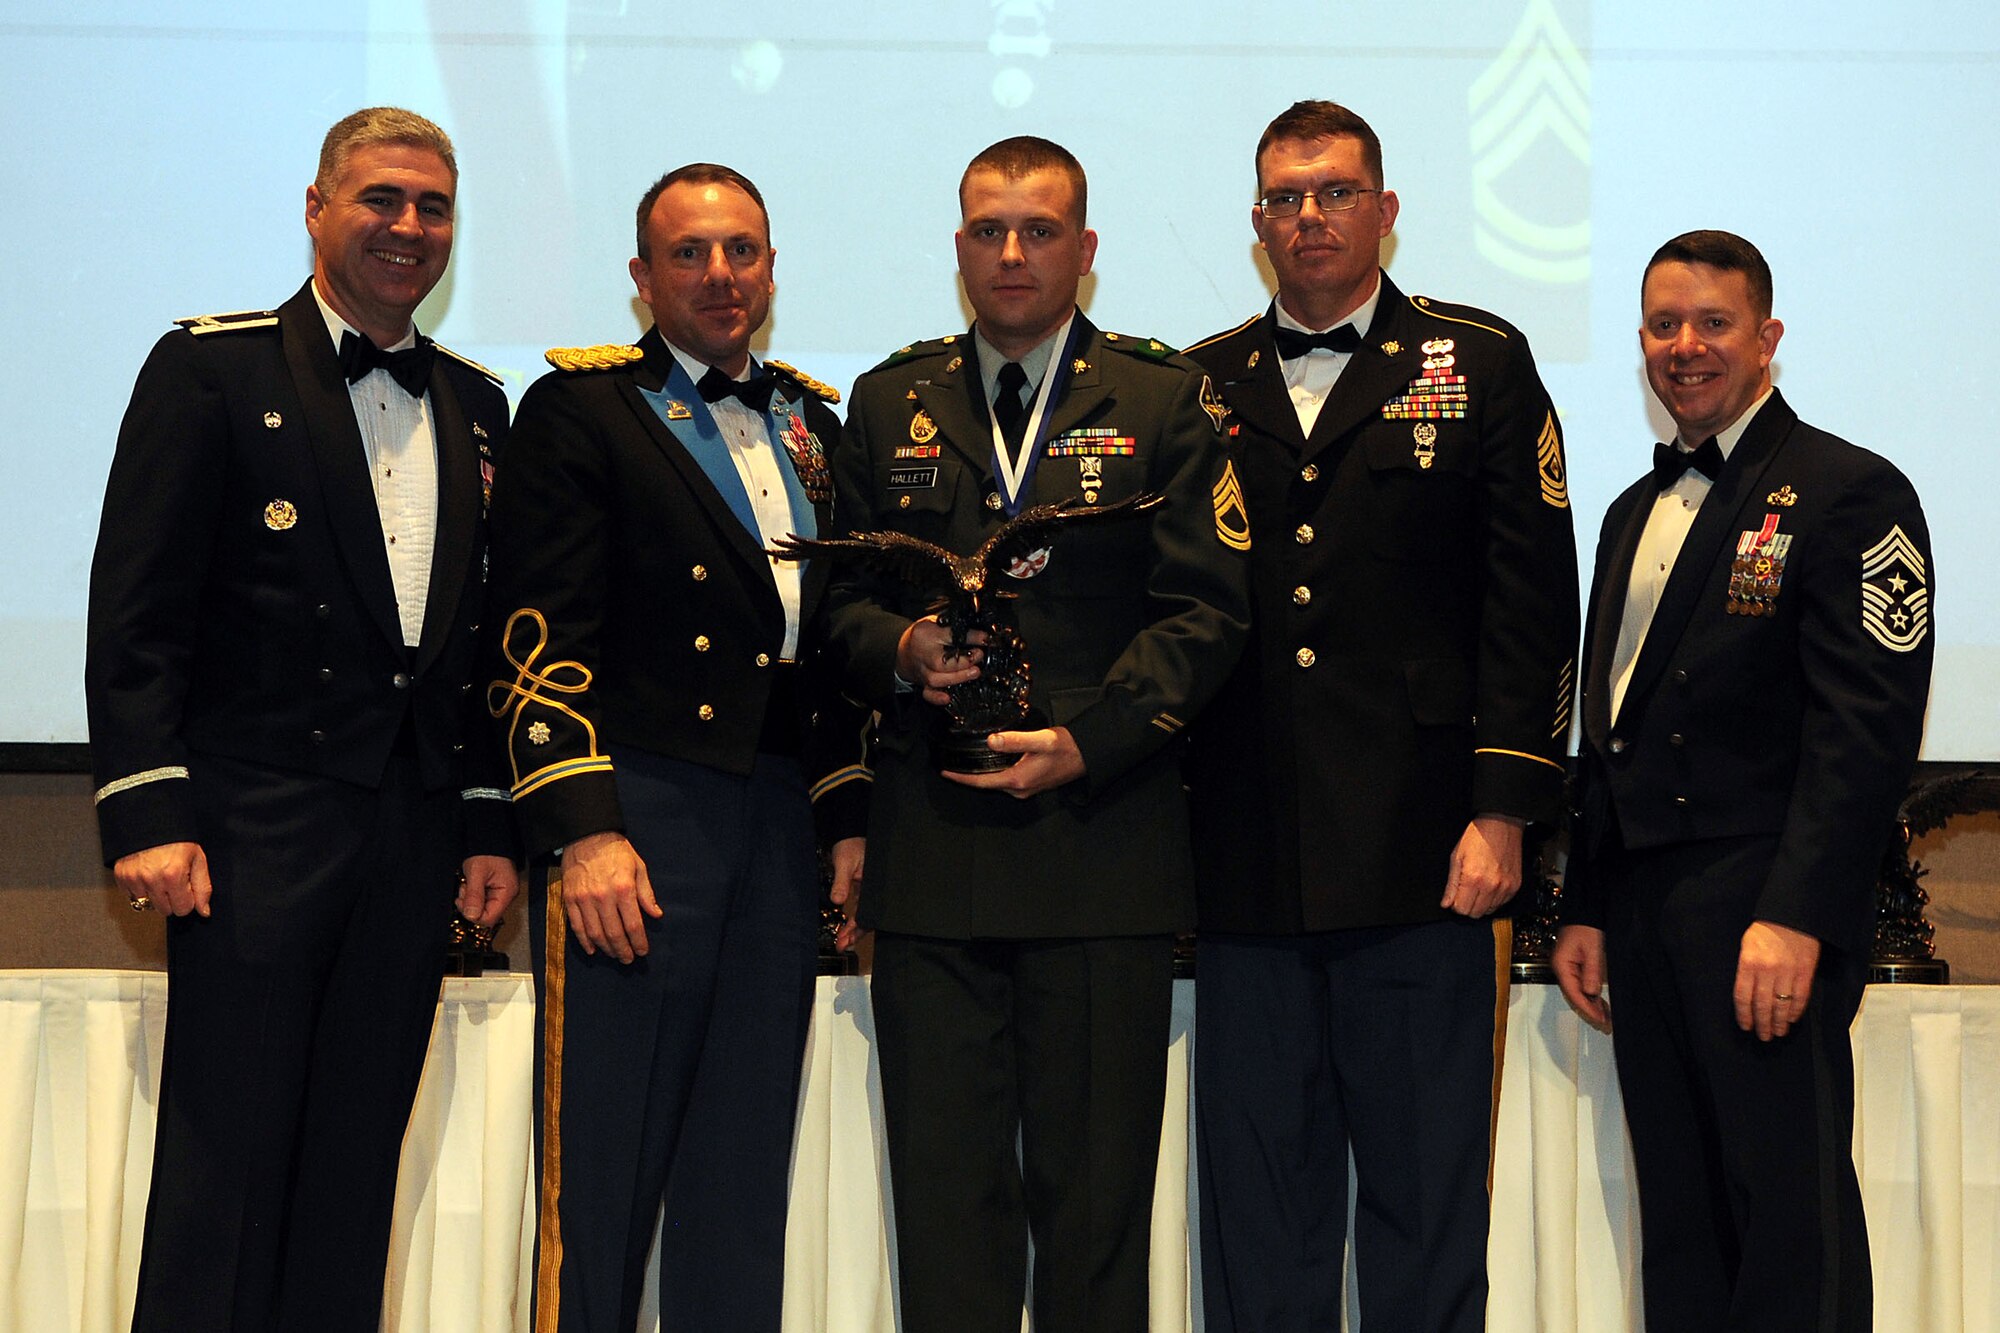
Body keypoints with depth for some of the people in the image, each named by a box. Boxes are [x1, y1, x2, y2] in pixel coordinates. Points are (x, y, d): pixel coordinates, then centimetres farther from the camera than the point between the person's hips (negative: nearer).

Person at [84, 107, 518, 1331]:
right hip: (257, 821, -5)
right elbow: (134, 614, -6)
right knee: (229, 1161, -2)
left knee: (356, 1168, 9)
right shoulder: (212, 368, -1)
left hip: (415, 838, 5)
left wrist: (490, 825, 11)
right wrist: (149, 811, -14)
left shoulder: (476, 404, 16)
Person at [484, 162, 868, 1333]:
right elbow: (542, 638, -7)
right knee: (603, 1173, -3)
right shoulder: (581, 410, 1)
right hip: (636, 810, -5)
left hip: (781, 829, 5)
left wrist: (849, 809, 11)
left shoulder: (812, 422, 18)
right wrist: (583, 832, -15)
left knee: (745, 1179, 9)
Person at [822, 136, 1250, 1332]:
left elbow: (1207, 609, -2)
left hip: (1104, 840, -2)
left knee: (1096, 1189, 3)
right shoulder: (892, 403, 15)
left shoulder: (1164, 399, 6)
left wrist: (1087, 741, -14)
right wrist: (901, 650, -8)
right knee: (945, 1189, 5)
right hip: (932, 850, 2)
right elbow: (845, 599, 15)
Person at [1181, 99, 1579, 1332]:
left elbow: (1530, 599, 0)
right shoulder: (1201, 386, 13)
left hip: (1419, 859, -2)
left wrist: (1504, 809, -8)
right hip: (1246, 863, 3)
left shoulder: (1481, 364, 7)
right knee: (1257, 1204, 9)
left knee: (1426, 1198, 3)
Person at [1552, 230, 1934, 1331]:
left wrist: (1795, 917, -21)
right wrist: (1585, 909, 16)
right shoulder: (1636, 512, 20)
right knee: (1678, 1232, 10)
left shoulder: (1850, 492, -5)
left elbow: (1867, 727, -14)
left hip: (1767, 919, -7)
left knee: (1791, 1230, -4)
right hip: (1644, 919, 7)